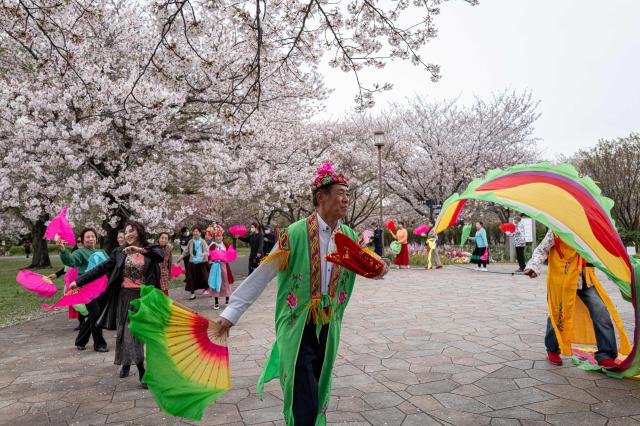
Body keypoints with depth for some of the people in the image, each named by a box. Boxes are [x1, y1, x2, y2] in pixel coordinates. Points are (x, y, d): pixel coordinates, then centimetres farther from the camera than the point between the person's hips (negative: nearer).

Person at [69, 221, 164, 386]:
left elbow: (161, 255, -27)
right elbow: (101, 268, 6)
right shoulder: (120, 251, 4)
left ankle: (128, 363, 11)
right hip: (124, 296, 3)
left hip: (143, 297, -3)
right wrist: (79, 281, 3)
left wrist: (140, 250, -41)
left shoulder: (151, 249, -4)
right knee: (124, 331, 9)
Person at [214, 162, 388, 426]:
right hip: (297, 327, -5)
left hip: (329, 327, 5)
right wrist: (231, 313, -11)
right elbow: (261, 275, -12)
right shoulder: (295, 234, -16)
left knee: (319, 394, 20)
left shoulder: (350, 237, 1)